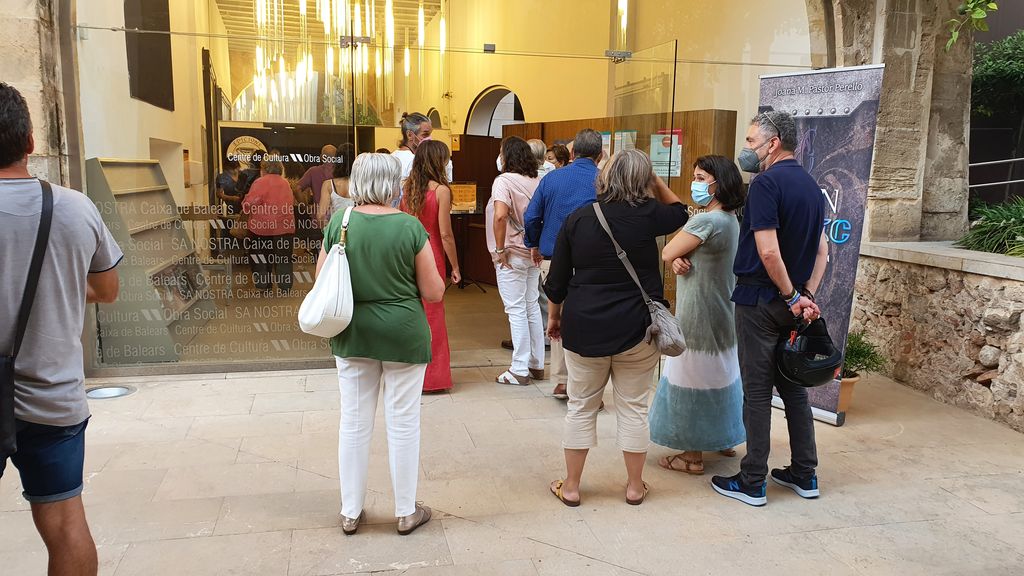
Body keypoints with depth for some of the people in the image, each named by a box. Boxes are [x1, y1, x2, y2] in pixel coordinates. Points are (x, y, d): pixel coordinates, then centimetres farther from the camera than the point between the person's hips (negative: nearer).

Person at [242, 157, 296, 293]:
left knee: (261, 257, 10)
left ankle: (263, 284, 14)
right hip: (284, 226, 5)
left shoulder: (260, 182, -11)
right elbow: (292, 202, 15)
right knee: (283, 256, 11)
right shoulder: (285, 183, 9)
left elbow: (250, 204, -17)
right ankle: (285, 285, 12)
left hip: (262, 227, -5)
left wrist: (244, 207, 3)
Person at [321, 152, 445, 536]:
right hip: (403, 334, -2)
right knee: (403, 424, 10)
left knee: (354, 424, 14)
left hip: (352, 335, 3)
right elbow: (434, 292, -8)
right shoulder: (410, 227, -13)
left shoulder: (338, 223, -6)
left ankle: (350, 512, 27)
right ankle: (406, 513, 24)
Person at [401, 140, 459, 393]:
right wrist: (455, 267, -4)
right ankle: (431, 376, 15)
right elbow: (445, 234, -13)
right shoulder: (441, 190, -12)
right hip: (431, 257, -5)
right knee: (431, 315, 6)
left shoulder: (406, 187, 3)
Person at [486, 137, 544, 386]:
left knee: (517, 311, 0)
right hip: (534, 253, 7)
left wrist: (500, 249, -18)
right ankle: (536, 365, 24)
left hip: (512, 255, -6)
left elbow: (500, 215, -28)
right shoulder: (537, 181, 5)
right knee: (532, 307, 15)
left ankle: (520, 370, 6)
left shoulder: (504, 180, -14)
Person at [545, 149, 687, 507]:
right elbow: (679, 212, 16)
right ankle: (635, 486, 25)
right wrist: (655, 181, 11)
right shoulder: (647, 216, -8)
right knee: (634, 407, 12)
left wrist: (554, 316, 16)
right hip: (635, 328, -1)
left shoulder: (578, 219, -3)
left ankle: (571, 487, 22)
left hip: (584, 327, 1)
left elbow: (557, 280, 3)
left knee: (581, 407, 12)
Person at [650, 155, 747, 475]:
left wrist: (675, 254, 4)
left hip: (698, 316, -9)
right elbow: (673, 255, 7)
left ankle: (693, 456, 12)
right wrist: (679, 259, -13)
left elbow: (667, 253, -14)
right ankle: (725, 439, 36)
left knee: (693, 383, 2)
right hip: (722, 313, 9)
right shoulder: (730, 219, 9)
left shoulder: (706, 221, -22)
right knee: (719, 376, 21)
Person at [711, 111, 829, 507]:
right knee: (793, 386, 15)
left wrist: (793, 296, -12)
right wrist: (806, 295, 2)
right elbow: (822, 251, 12)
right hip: (792, 303, 8)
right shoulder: (811, 186, 12)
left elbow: (768, 252, -22)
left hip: (761, 299, -8)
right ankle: (804, 475, 24)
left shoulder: (767, 182, -15)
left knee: (757, 390, 0)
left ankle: (752, 483, 9)